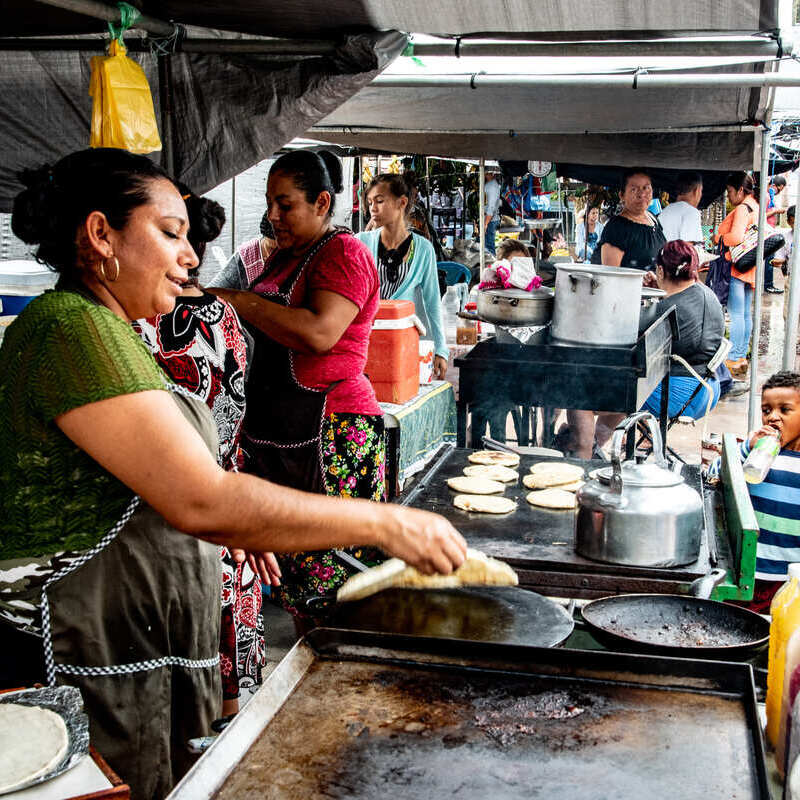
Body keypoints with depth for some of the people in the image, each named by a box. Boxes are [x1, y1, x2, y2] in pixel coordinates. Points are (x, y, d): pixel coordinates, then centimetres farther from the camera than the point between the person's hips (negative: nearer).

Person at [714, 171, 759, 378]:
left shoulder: (742, 208, -13)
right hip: (749, 269, 10)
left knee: (736, 314, -9)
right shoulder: (756, 207, 16)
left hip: (736, 268, -10)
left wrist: (718, 238, -7)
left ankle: (734, 360, -7)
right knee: (745, 314, 12)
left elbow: (736, 237, -25)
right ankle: (742, 357, 18)